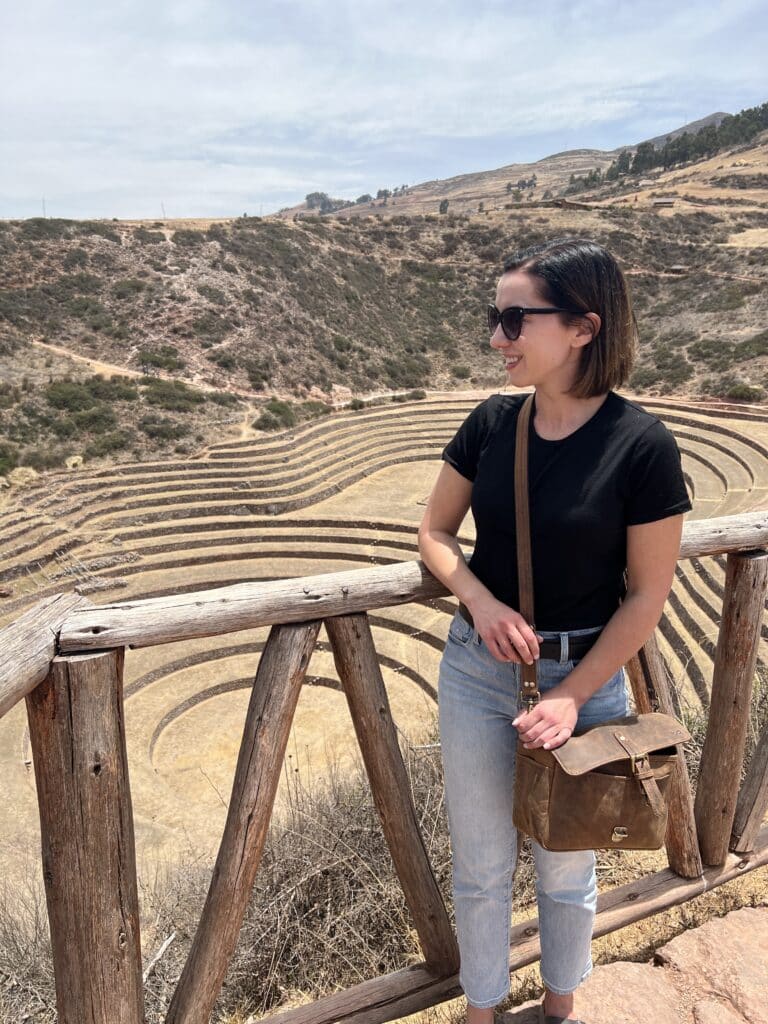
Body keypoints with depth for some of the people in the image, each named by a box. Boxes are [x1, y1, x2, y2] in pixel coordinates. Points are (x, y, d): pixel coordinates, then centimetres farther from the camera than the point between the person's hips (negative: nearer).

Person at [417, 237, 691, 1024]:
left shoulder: (641, 445, -17)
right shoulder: (491, 423, -7)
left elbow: (647, 596, -11)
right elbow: (433, 533, 3)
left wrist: (571, 697, -14)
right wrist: (480, 599, -16)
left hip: (583, 678, -2)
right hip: (476, 671, 3)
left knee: (565, 867, 21)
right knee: (480, 866, 18)